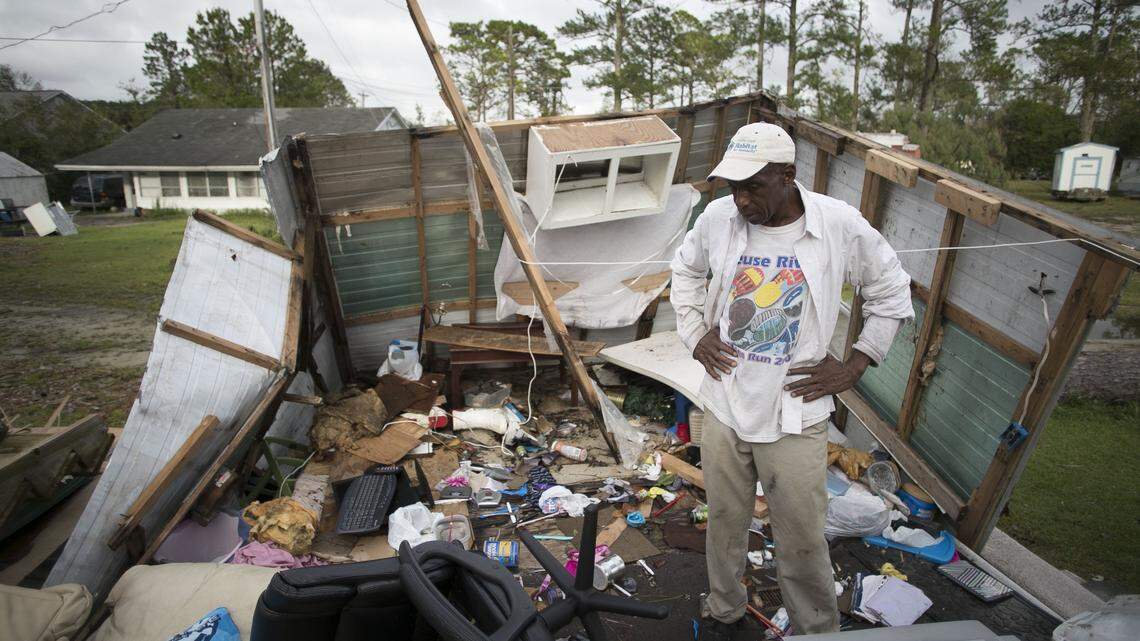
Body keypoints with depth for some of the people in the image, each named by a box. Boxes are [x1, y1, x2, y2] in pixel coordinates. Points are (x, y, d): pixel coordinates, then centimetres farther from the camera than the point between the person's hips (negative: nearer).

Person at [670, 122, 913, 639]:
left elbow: (892, 293, 5)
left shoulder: (840, 225, -11)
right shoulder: (718, 217, -5)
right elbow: (684, 271, 16)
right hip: (724, 404, 3)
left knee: (802, 541, 7)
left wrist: (854, 365, -2)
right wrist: (694, 334, 4)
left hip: (794, 416, -2)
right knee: (725, 524, 18)